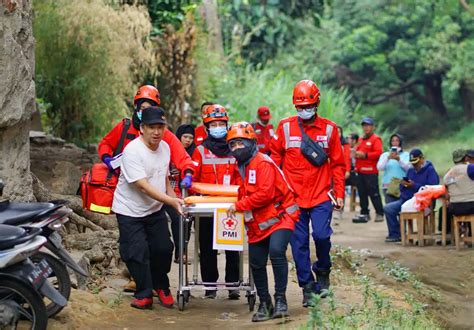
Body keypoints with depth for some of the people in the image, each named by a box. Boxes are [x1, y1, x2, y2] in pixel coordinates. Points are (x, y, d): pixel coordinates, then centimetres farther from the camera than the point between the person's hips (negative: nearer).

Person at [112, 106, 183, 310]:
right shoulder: (132, 151, -24)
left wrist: (172, 195, 7)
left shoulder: (165, 147, 0)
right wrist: (170, 201, -35)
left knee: (163, 248, 3)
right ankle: (144, 293, 7)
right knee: (137, 252, -8)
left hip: (155, 209, 6)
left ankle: (161, 286, 23)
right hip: (130, 211, -6)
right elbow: (143, 186, -29)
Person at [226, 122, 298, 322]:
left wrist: (239, 205, -18)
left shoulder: (263, 163, -15)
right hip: (258, 223, 9)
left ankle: (280, 300, -18)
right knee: (256, 264, 7)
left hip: (279, 217, -9)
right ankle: (264, 303, 23)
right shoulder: (241, 166, 13)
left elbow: (265, 194, -24)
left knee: (276, 252, -28)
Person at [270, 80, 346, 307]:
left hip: (321, 196, -1)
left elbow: (337, 163, 8)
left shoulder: (328, 128, 4)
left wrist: (339, 193, 4)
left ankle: (322, 271, 14)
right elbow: (274, 158, 10)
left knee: (321, 235, -15)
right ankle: (307, 285, 13)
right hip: (293, 195, 1)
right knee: (299, 243, 2)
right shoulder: (285, 127, 3)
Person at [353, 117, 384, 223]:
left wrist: (365, 155, -17)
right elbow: (357, 151, 28)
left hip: (371, 171, -8)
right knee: (362, 193, 8)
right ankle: (364, 214, 13)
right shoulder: (361, 139, 19)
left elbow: (378, 153, -14)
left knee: (374, 193, -7)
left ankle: (379, 213, 0)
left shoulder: (376, 139, -4)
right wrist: (356, 153, 4)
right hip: (360, 171, 8)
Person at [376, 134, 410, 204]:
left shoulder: (406, 155, 9)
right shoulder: (385, 155, 13)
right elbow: (379, 168, -1)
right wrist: (388, 158, -16)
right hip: (388, 186, 1)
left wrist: (399, 159, -20)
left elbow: (408, 168, -5)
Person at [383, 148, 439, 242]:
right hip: (405, 199, 8)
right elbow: (402, 189, 23)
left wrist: (414, 186, -19)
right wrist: (403, 184, -1)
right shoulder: (410, 170, 21)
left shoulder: (430, 170, -2)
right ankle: (395, 234, -6)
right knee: (387, 208, -12)